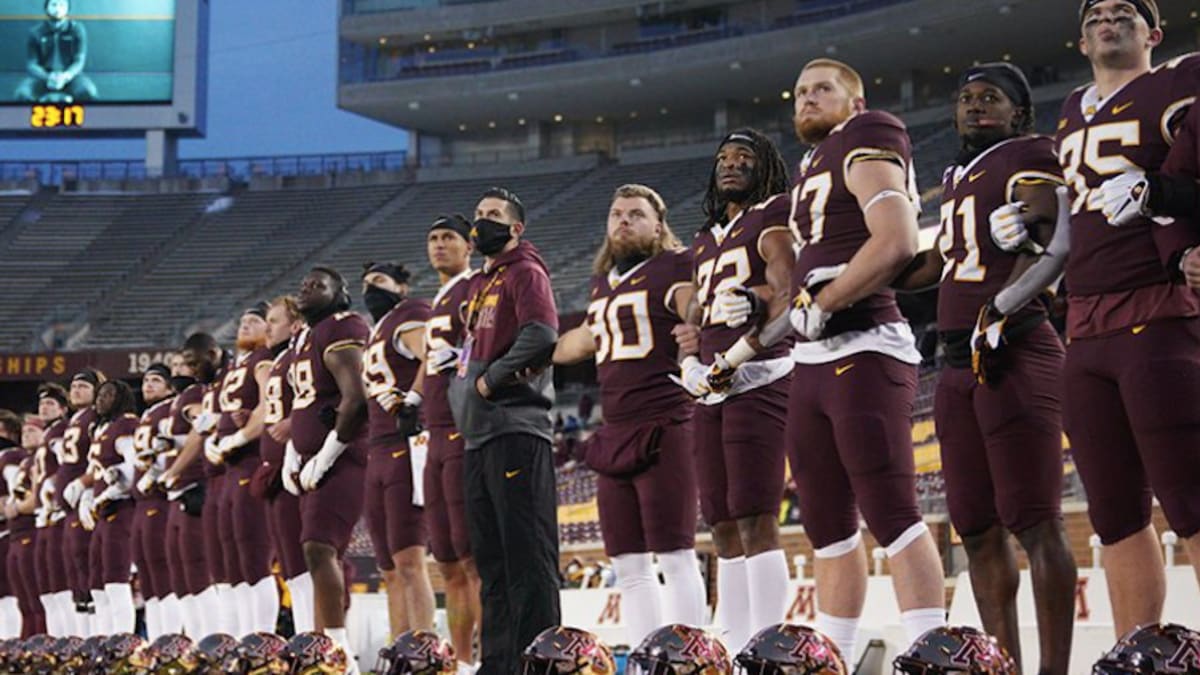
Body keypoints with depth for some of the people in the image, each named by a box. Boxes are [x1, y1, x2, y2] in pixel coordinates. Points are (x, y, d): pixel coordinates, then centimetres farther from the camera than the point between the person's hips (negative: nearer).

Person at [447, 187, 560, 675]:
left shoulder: (525, 273, -4)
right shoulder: (481, 284, 24)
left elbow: (542, 334, -20)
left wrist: (492, 378, -13)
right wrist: (464, 387, 12)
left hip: (515, 431, -10)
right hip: (479, 434, 10)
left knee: (528, 553, -11)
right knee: (491, 558, 11)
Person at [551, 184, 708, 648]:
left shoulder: (675, 267, -2)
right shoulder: (603, 282, 20)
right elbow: (588, 338, 37)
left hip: (663, 430, -8)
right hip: (615, 433, 8)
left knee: (675, 555, -8)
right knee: (628, 564, 8)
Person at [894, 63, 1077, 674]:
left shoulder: (1029, 159, -2)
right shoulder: (957, 178, 22)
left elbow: (1051, 247, -16)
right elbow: (933, 264, 31)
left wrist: (999, 308, -28)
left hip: (1014, 352, -9)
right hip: (958, 364, 9)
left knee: (1034, 522, -11)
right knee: (978, 531, 8)